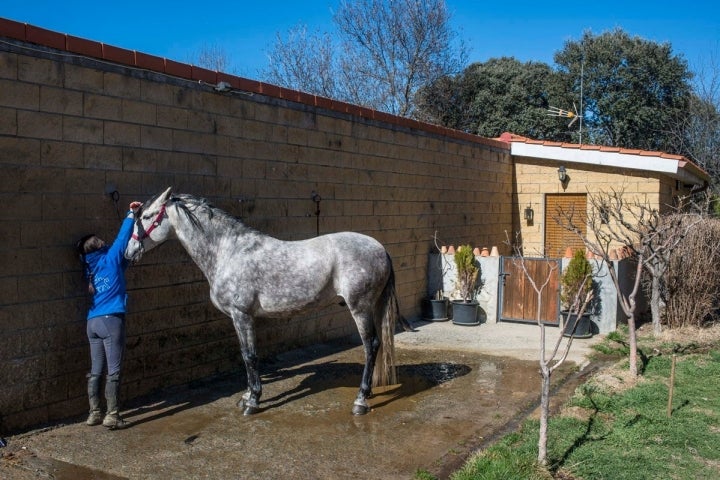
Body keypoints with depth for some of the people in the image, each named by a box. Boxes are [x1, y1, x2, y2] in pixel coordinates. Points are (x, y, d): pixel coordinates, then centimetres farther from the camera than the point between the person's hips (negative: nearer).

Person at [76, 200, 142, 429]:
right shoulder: (110, 258, -3)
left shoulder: (88, 266, 15)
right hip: (111, 320, -7)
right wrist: (131, 214, 13)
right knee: (113, 371, -3)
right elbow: (122, 237, 2)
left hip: (93, 322, 7)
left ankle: (94, 413, 17)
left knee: (96, 370, 12)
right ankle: (111, 416, -3)